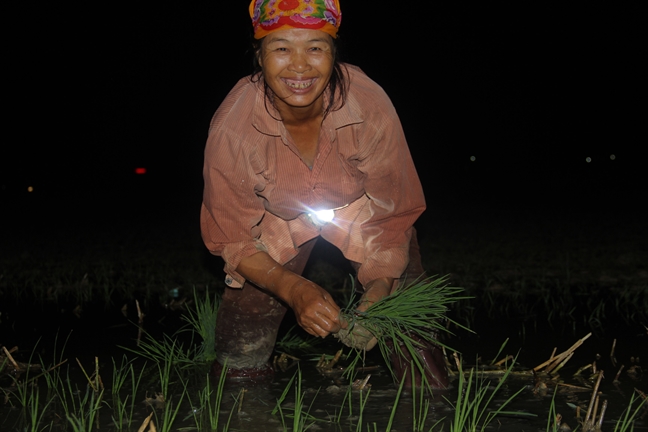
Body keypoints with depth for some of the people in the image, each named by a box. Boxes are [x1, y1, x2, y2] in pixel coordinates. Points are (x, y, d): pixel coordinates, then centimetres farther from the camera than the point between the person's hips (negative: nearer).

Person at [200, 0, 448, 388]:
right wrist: (294, 289, -36)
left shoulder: (371, 107, -32)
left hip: (361, 208, 0)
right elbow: (233, 238, -19)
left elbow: (393, 215, -19)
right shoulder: (231, 127, -31)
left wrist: (379, 289, -35)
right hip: (278, 219, 0)